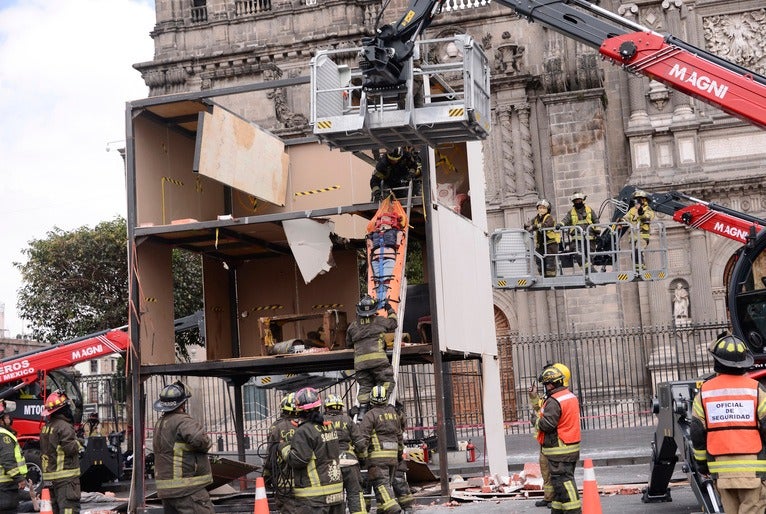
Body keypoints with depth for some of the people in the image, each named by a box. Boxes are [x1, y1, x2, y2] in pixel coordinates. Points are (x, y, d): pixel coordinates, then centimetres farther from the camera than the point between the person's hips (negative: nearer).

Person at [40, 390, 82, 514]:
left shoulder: (46, 427, 14)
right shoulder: (64, 426, -15)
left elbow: (43, 450, 18)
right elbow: (70, 448, -20)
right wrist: (77, 443, -2)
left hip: (50, 475, 9)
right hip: (66, 475, -9)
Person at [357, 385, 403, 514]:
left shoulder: (370, 415, -9)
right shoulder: (393, 413, 11)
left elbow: (363, 437, -15)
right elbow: (399, 435, 21)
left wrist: (362, 454, -7)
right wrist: (400, 452, 31)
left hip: (378, 455, -6)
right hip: (393, 455, 6)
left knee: (381, 484, -8)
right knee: (388, 483, 15)